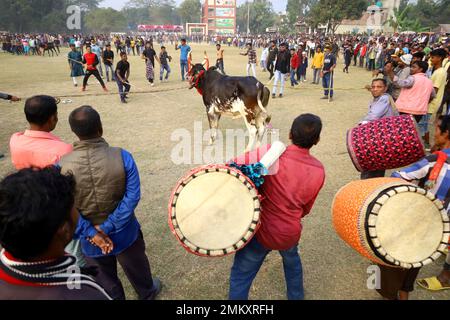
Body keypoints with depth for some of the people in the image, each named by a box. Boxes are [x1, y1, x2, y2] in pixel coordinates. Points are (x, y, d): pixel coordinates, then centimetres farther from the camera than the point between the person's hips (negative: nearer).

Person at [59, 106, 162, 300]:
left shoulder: (62, 166, -19)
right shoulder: (122, 157, -22)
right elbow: (132, 197, -22)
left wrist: (91, 233, -15)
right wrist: (108, 226, -18)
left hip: (89, 240, 0)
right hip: (124, 233, 0)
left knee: (105, 282, 25)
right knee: (136, 268, 29)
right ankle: (147, 293, 56)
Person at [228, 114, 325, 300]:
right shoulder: (318, 170, -6)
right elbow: (306, 209, 6)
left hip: (262, 230, -4)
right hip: (290, 232, 5)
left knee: (240, 278, 14)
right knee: (292, 260, 37)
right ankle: (296, 296, 57)